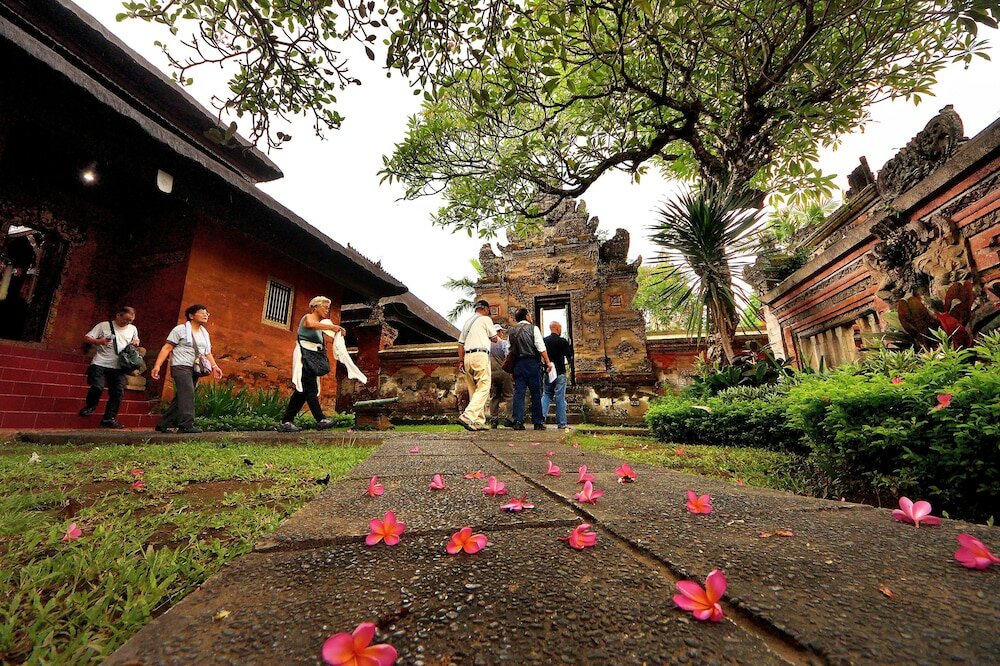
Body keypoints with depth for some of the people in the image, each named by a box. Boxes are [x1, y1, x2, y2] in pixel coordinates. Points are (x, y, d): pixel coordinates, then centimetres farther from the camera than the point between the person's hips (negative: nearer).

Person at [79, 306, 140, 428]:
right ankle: (90, 406, 18)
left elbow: (136, 340, 29)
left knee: (117, 393, -2)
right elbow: (87, 337, 2)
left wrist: (136, 342, 5)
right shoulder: (104, 325, 2)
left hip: (119, 367, 3)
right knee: (97, 387, -15)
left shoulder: (133, 329, 14)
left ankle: (109, 419, 6)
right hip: (100, 364, -3)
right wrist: (98, 341, -18)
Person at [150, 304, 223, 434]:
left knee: (181, 398, 8)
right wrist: (157, 365, -16)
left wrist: (214, 366, 7)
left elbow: (207, 352, 20)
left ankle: (163, 424, 18)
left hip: (195, 369, 7)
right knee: (187, 394, -19)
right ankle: (186, 425, -21)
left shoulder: (204, 333, 18)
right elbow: (167, 348, -7)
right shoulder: (180, 329, -3)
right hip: (181, 366, -7)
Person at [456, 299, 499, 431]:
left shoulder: (467, 322, 22)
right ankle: (468, 417, -22)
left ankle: (478, 422, 11)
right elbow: (494, 339, 8)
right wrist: (490, 336, 30)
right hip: (480, 355, -7)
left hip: (467, 357, 7)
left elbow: (461, 343, 18)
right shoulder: (485, 319, 3)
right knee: (483, 389, -8)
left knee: (474, 390, 10)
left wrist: (460, 361, 17)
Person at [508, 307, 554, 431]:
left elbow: (511, 350, 13)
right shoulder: (533, 328, -1)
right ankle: (537, 423, 6)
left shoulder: (512, 331, 13)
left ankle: (518, 421, -5)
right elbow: (541, 348, -9)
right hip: (531, 363, -4)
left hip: (517, 363, 4)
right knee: (536, 393, 2)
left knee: (518, 393, 2)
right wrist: (548, 362, -6)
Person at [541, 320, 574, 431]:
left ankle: (542, 416, -3)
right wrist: (570, 345, 8)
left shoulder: (544, 341, 4)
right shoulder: (562, 341, -9)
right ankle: (561, 423, 5)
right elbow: (570, 356, -6)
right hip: (560, 373, -4)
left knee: (546, 395, 14)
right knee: (560, 398, 1)